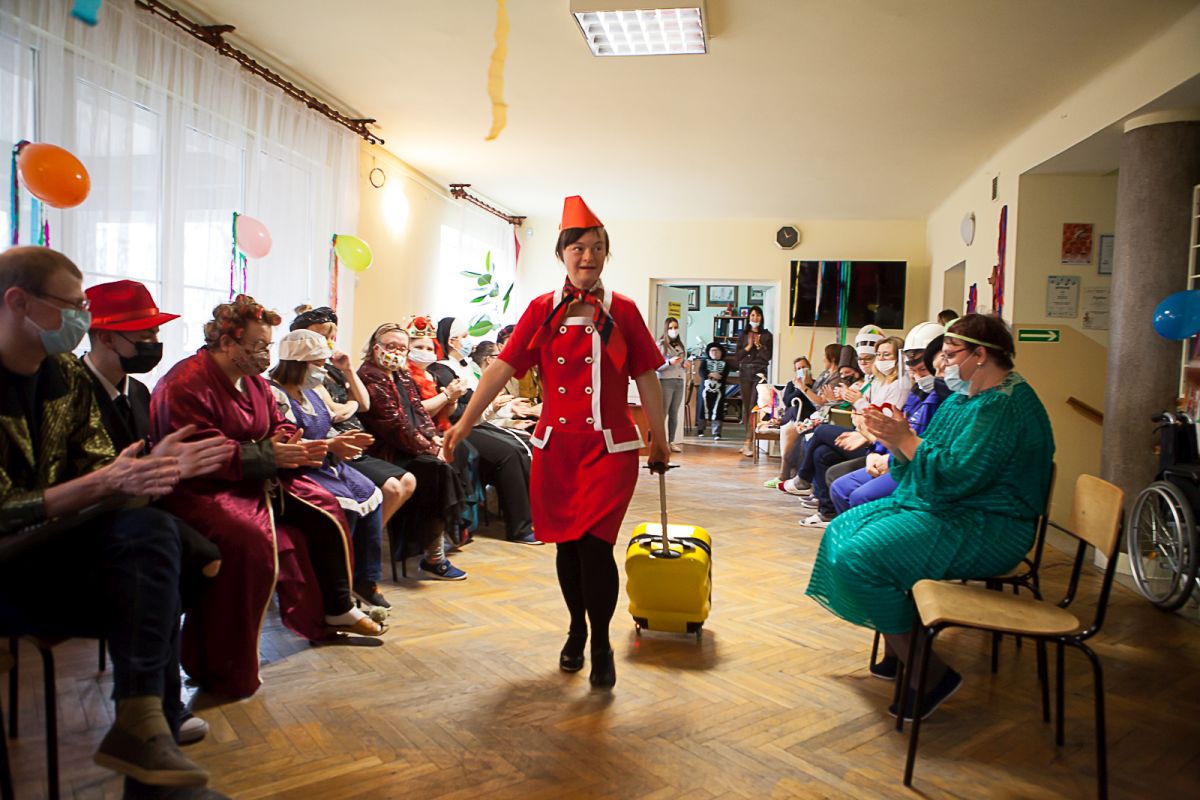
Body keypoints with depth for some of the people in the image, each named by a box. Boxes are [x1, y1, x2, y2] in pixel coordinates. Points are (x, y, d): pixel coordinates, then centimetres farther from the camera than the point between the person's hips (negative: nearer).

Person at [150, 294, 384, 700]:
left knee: (324, 510, 4)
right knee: (248, 540, -34)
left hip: (256, 480, 10)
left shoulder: (253, 381, 13)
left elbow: (279, 426, 15)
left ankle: (336, 611, 20)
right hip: (202, 490, -10)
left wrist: (295, 447, -9)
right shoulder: (186, 384, -17)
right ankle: (225, 669, -21)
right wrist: (269, 454, -25)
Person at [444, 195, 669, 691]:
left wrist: (659, 439, 10)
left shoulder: (622, 311, 1)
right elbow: (503, 367, 0)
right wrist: (466, 422, -5)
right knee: (567, 544, 12)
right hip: (556, 445, 2)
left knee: (595, 544, -9)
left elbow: (647, 378, 6)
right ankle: (576, 631, 35)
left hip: (609, 446, -2)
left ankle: (601, 645, 12)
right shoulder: (542, 310, 4)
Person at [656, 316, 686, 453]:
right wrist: (669, 362, -21)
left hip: (679, 382, 6)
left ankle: (671, 441, 10)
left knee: (674, 413, 6)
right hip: (665, 381, -6)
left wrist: (685, 369, 7)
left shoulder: (680, 345, 16)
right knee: (662, 412, -8)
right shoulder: (660, 344, -3)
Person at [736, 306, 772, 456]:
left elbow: (768, 356, -1)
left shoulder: (766, 335, 5)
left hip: (760, 372, -4)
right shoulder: (743, 335, 13)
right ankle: (750, 437, 15)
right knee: (746, 406, 6)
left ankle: (747, 442, -17)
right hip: (745, 372, 4)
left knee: (754, 406, -13)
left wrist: (759, 345, -13)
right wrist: (748, 347, -7)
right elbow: (738, 356, 7)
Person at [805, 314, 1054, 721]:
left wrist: (905, 439, -19)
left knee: (860, 559, -24)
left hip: (982, 529, -11)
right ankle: (898, 649, 14)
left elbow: (956, 475, -28)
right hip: (935, 507, 11)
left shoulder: (1005, 406, -19)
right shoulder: (965, 397, 14)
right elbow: (924, 462, 14)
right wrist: (894, 438, -4)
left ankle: (931, 672, -10)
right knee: (843, 531, 10)